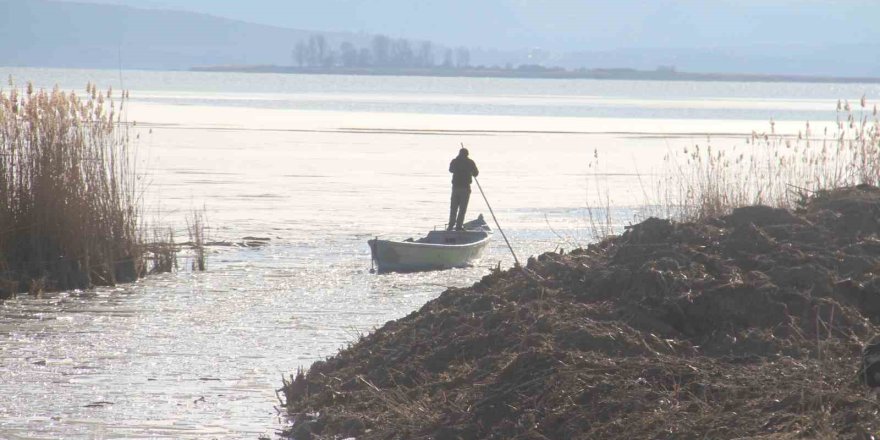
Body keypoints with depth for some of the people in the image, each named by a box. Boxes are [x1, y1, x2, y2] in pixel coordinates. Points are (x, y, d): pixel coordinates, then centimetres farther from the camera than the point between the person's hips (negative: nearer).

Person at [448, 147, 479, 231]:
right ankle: (459, 226, -2)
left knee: (453, 207, 11)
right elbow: (476, 173, 4)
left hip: (455, 186, 2)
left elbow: (451, 170, 19)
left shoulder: (454, 161, 1)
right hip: (465, 187, -2)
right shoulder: (470, 162, -5)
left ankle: (451, 225, 9)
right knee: (462, 208, 2)